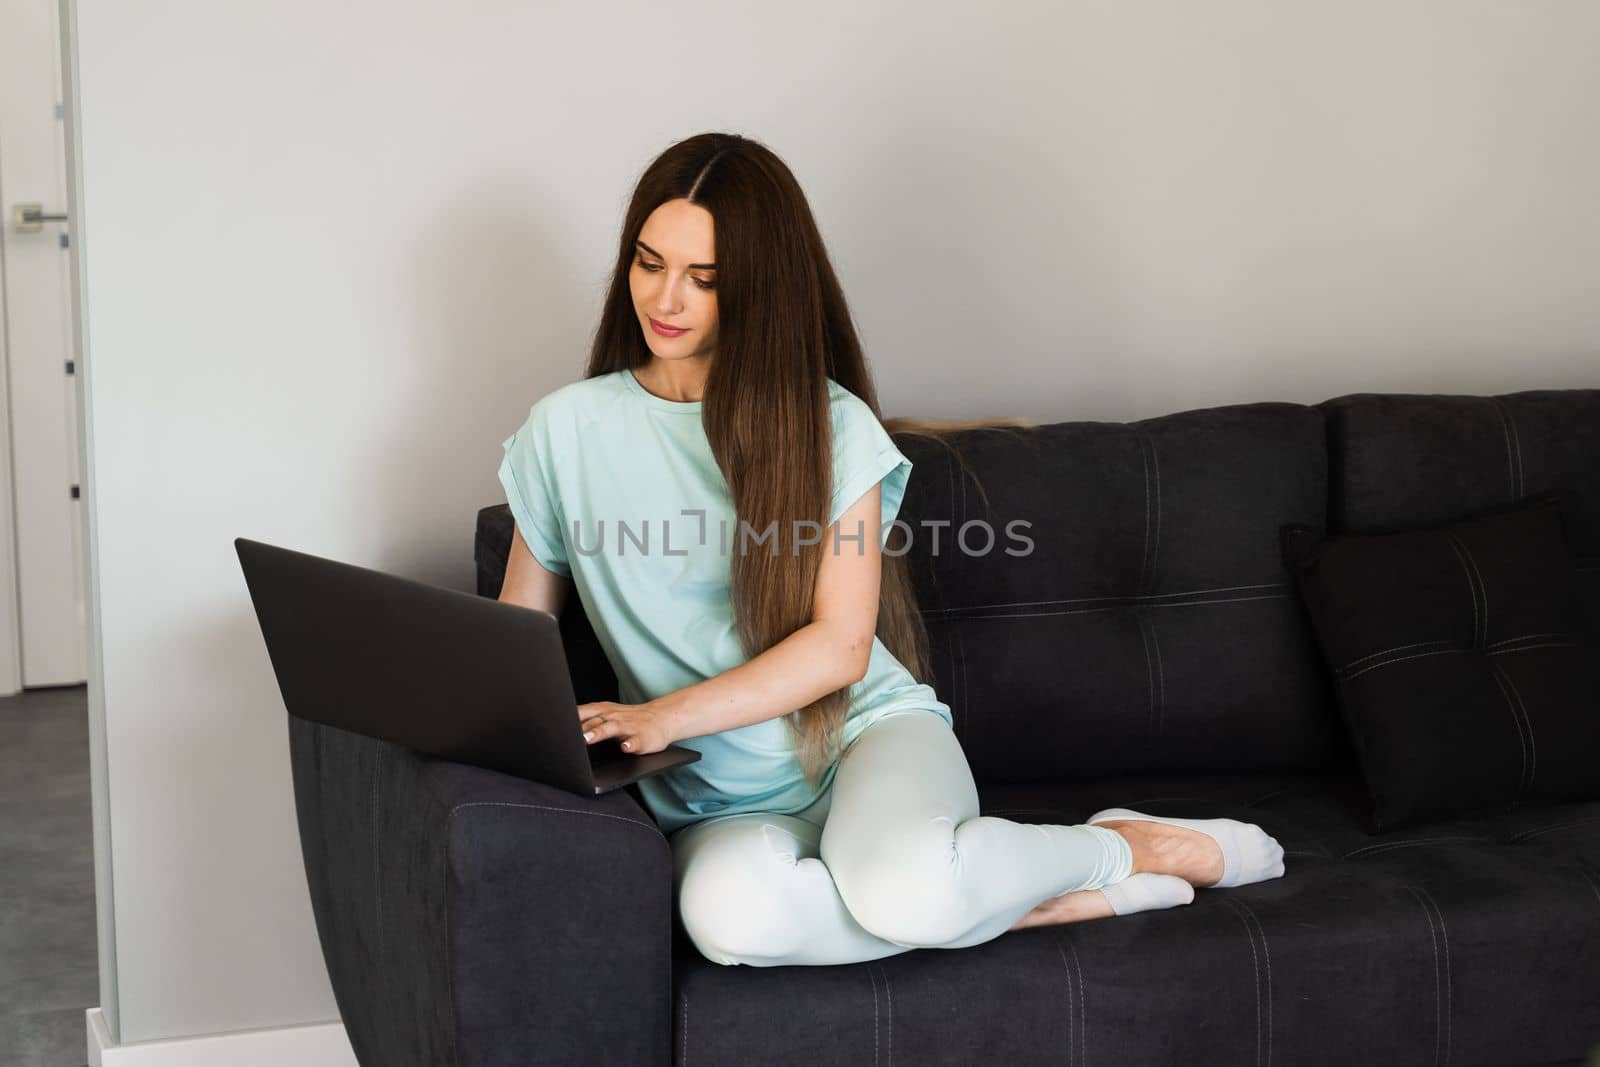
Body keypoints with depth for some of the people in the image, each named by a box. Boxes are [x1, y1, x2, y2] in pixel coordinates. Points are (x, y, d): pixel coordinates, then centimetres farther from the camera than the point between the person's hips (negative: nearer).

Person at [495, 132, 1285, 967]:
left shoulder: (828, 424, 0)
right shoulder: (567, 430, 6)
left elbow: (840, 644, -7)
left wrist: (668, 716, -19)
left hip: (867, 729, -1)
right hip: (722, 808, 2)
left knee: (899, 886, -38)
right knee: (729, 913, -37)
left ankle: (1132, 846, -7)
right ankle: (1053, 901, -18)